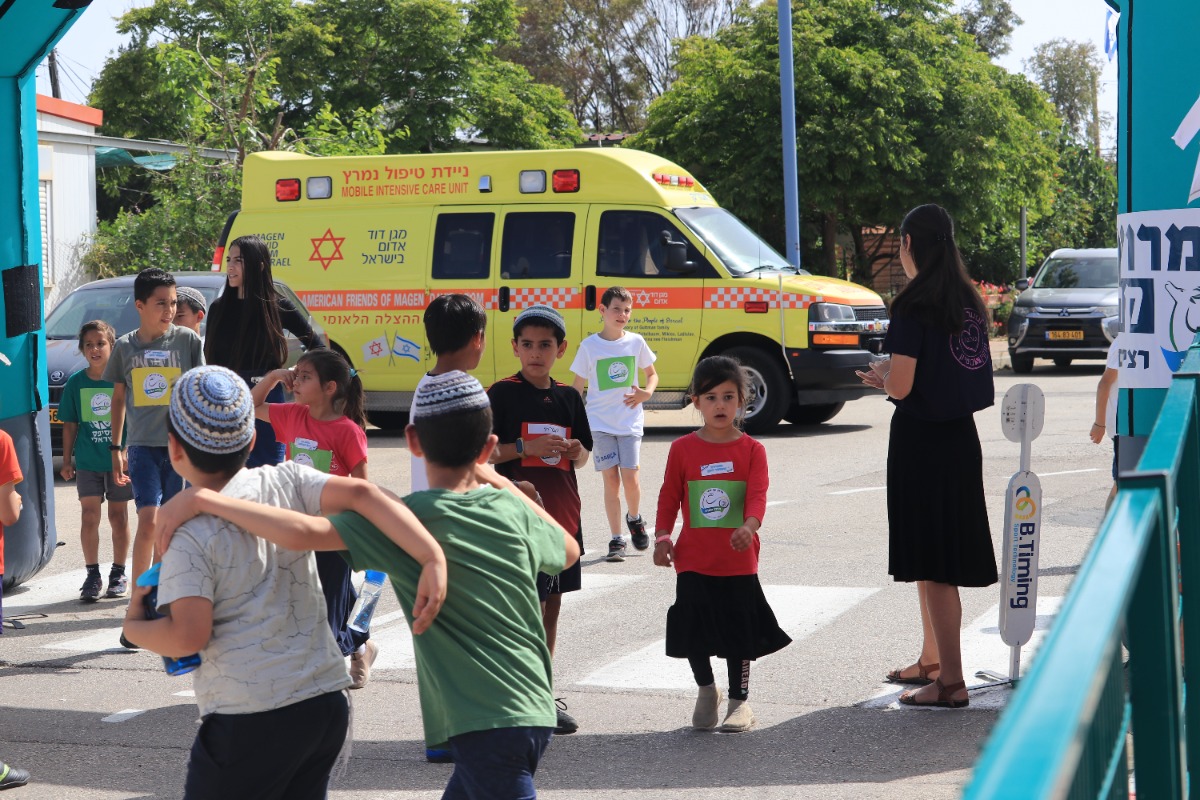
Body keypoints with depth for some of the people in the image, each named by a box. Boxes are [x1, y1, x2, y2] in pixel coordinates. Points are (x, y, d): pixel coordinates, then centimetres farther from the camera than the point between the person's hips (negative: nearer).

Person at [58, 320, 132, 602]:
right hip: (88, 462, 1)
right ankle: (92, 575, 6)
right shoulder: (75, 383, 1)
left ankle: (118, 574, 19)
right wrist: (67, 460, 5)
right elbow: (70, 424, 7)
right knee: (89, 516, -3)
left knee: (118, 516, 8)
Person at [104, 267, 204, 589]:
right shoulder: (125, 347, 4)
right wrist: (116, 448, 14)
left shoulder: (188, 340, 0)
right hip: (143, 445, 0)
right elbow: (119, 398, 15)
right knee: (148, 520, -13)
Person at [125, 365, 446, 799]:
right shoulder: (287, 481, 2)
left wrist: (133, 626, 3)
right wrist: (432, 557, -24)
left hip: (250, 719, -6)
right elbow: (359, 496, -14)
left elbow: (189, 635, -17)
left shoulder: (190, 534, -12)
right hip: (328, 702, 6)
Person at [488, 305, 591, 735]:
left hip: (563, 512, 6)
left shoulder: (568, 396, 11)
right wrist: (525, 446, -20)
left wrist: (575, 450, -5)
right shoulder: (503, 393, -5)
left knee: (551, 604, 11)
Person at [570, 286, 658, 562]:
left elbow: (652, 374, 16)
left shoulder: (636, 342, 2)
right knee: (611, 478, -3)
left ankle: (634, 519, 23)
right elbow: (578, 387, 3)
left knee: (630, 477, -8)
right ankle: (616, 540, 5)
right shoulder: (589, 346, -2)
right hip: (600, 422, -1)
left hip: (630, 420, 1)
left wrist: (647, 393, -6)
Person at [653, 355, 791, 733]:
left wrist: (749, 526, -32)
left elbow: (758, 496, -13)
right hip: (693, 560, 1)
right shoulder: (683, 449, 2)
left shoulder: (751, 450, -1)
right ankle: (706, 690, 28)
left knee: (738, 633, 6)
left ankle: (739, 701, 21)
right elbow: (669, 497, 7)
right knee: (693, 632, 3)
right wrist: (662, 536, -4)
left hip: (739, 563, -1)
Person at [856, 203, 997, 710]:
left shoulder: (914, 306, -16)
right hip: (960, 436, 8)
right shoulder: (968, 301, 8)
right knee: (938, 558, 19)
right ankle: (931, 661, 31)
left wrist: (882, 374, 4)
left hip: (921, 441, -8)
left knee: (931, 563, -3)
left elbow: (902, 387, -17)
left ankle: (951, 681, -1)